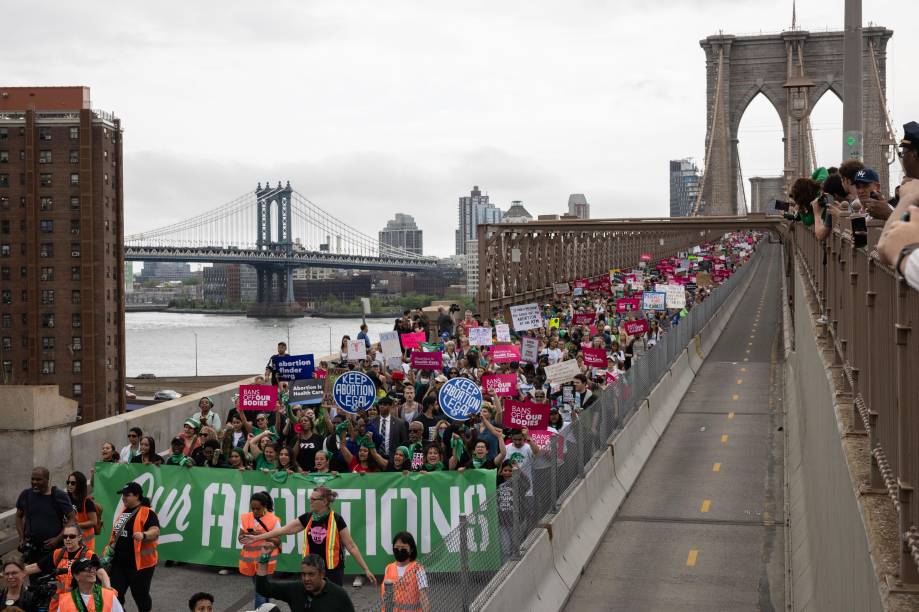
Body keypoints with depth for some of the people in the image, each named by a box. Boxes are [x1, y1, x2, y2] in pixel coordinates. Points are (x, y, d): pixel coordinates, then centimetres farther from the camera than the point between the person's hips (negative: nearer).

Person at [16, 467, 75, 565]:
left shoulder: (59, 496, -5)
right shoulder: (25, 495, 6)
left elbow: (72, 519, -4)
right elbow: (19, 516, 17)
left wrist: (58, 539, -12)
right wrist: (22, 538, 4)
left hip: (54, 548, -3)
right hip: (31, 549, 3)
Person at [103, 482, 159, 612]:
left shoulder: (147, 513, -11)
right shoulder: (123, 512, 14)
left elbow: (155, 531, -25)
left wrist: (144, 535, -44)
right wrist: (110, 547, 16)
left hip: (139, 563, -7)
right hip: (119, 562, 7)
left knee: (140, 595, 5)